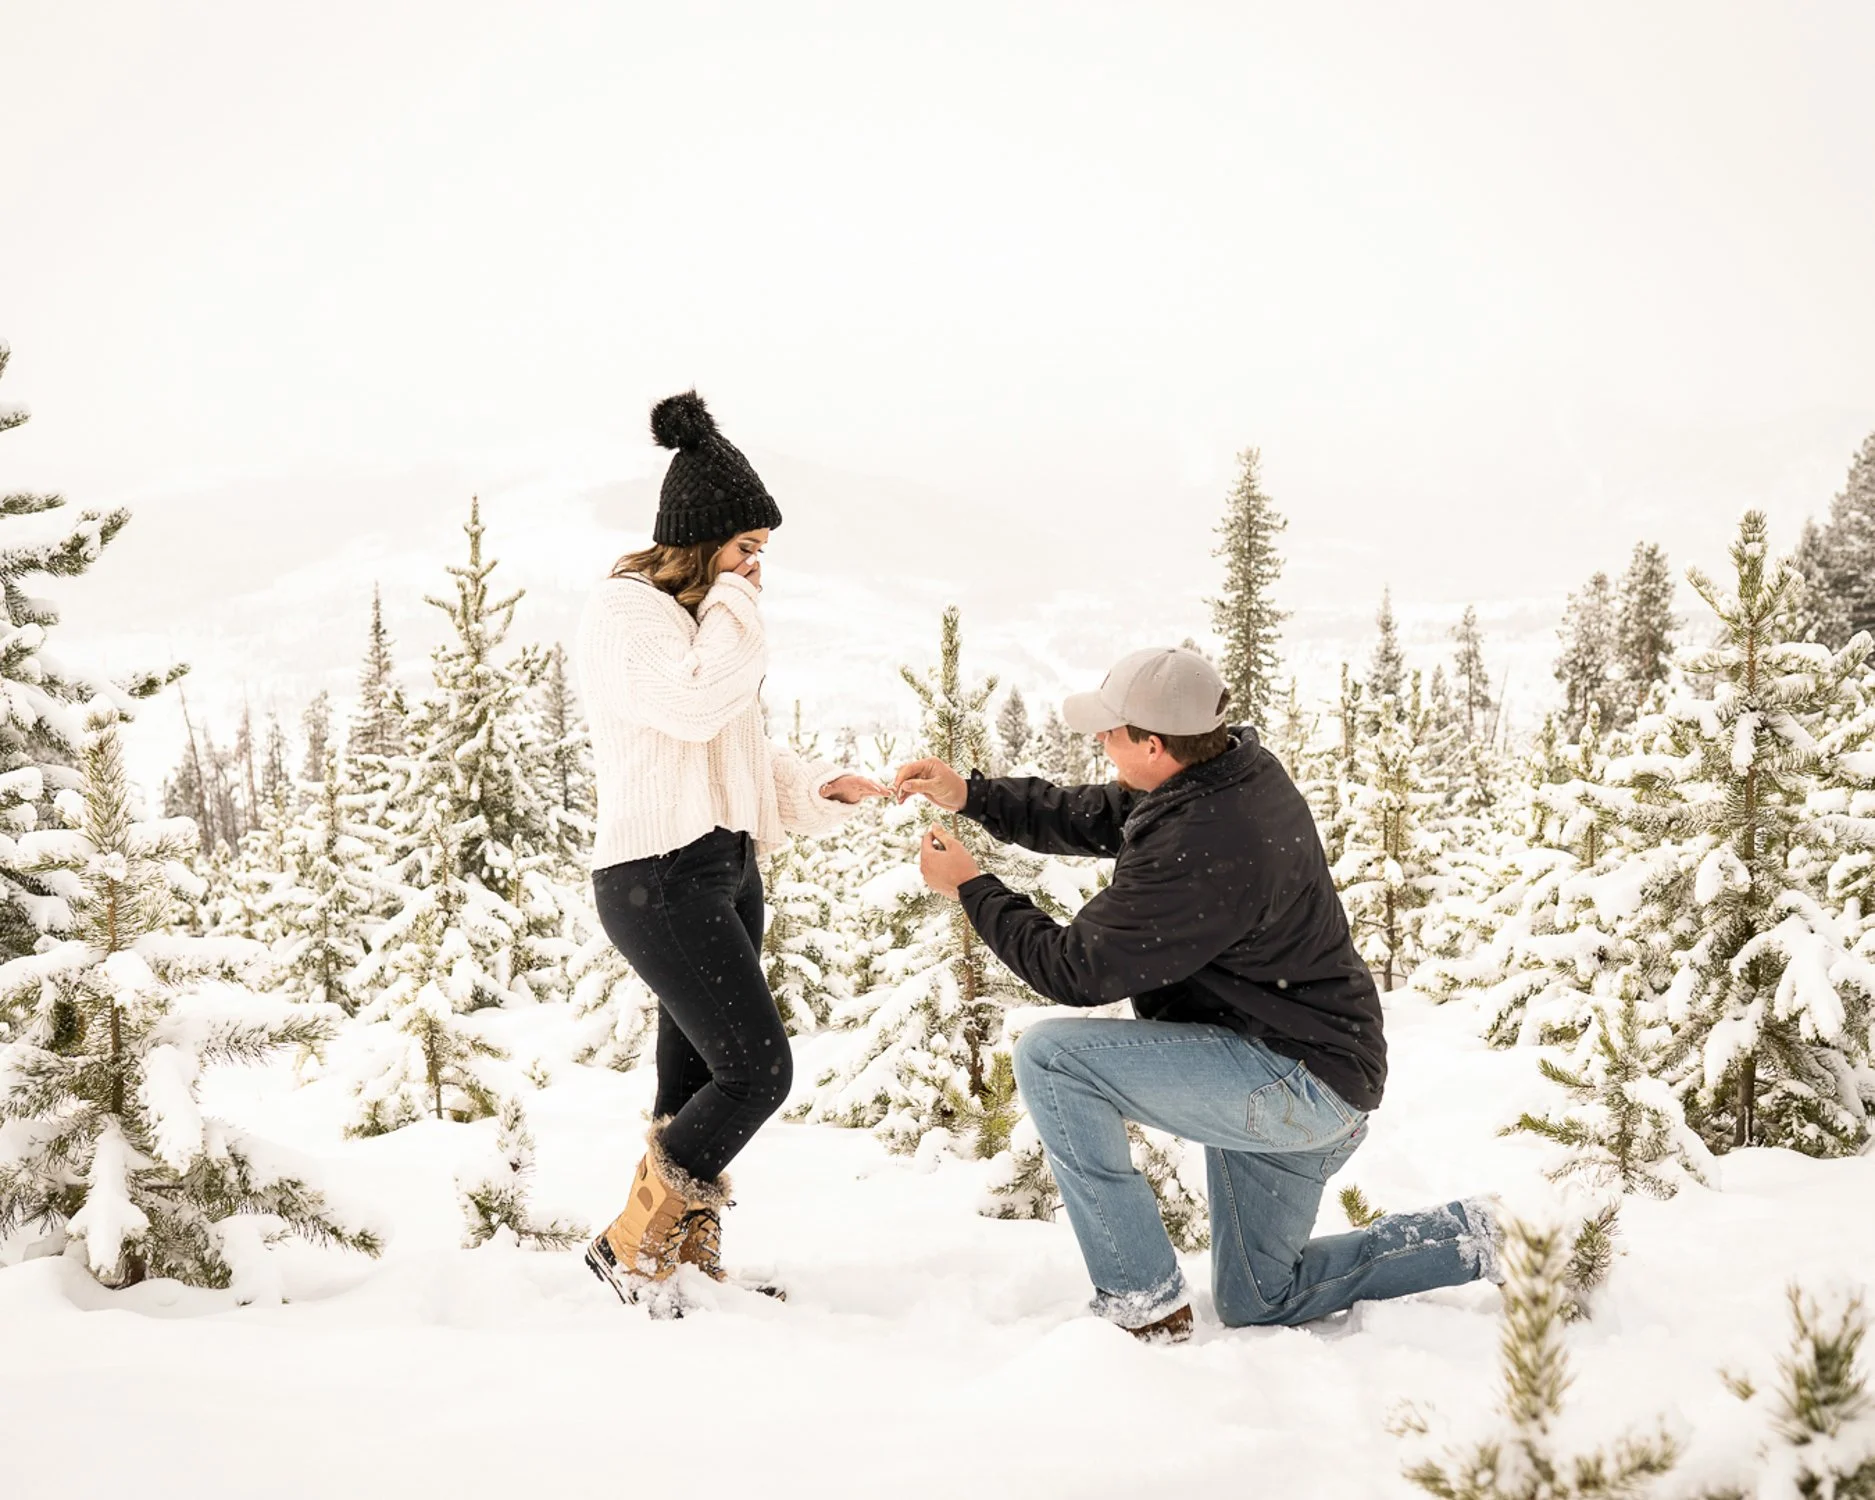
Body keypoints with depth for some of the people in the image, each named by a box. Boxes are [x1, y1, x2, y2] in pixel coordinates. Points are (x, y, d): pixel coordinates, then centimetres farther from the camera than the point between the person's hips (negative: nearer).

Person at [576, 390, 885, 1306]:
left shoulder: (702, 616, 18)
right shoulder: (622, 610, -9)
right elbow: (694, 706, -25)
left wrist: (819, 788, 9)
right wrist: (734, 604, -12)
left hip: (726, 872, 9)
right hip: (658, 877, -9)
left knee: (698, 1086, 11)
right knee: (759, 1069, -13)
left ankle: (692, 1266, 18)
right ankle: (629, 1252, 0)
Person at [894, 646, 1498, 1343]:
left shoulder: (1200, 851, -30)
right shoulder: (1236, 770, -1)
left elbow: (1076, 972, -20)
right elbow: (1089, 816, 12)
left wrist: (971, 889, -9)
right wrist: (973, 795, 4)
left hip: (1300, 1081, -10)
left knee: (1050, 1054, -20)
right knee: (1258, 1303, 23)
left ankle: (1142, 1300, -11)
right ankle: (1470, 1237, 22)